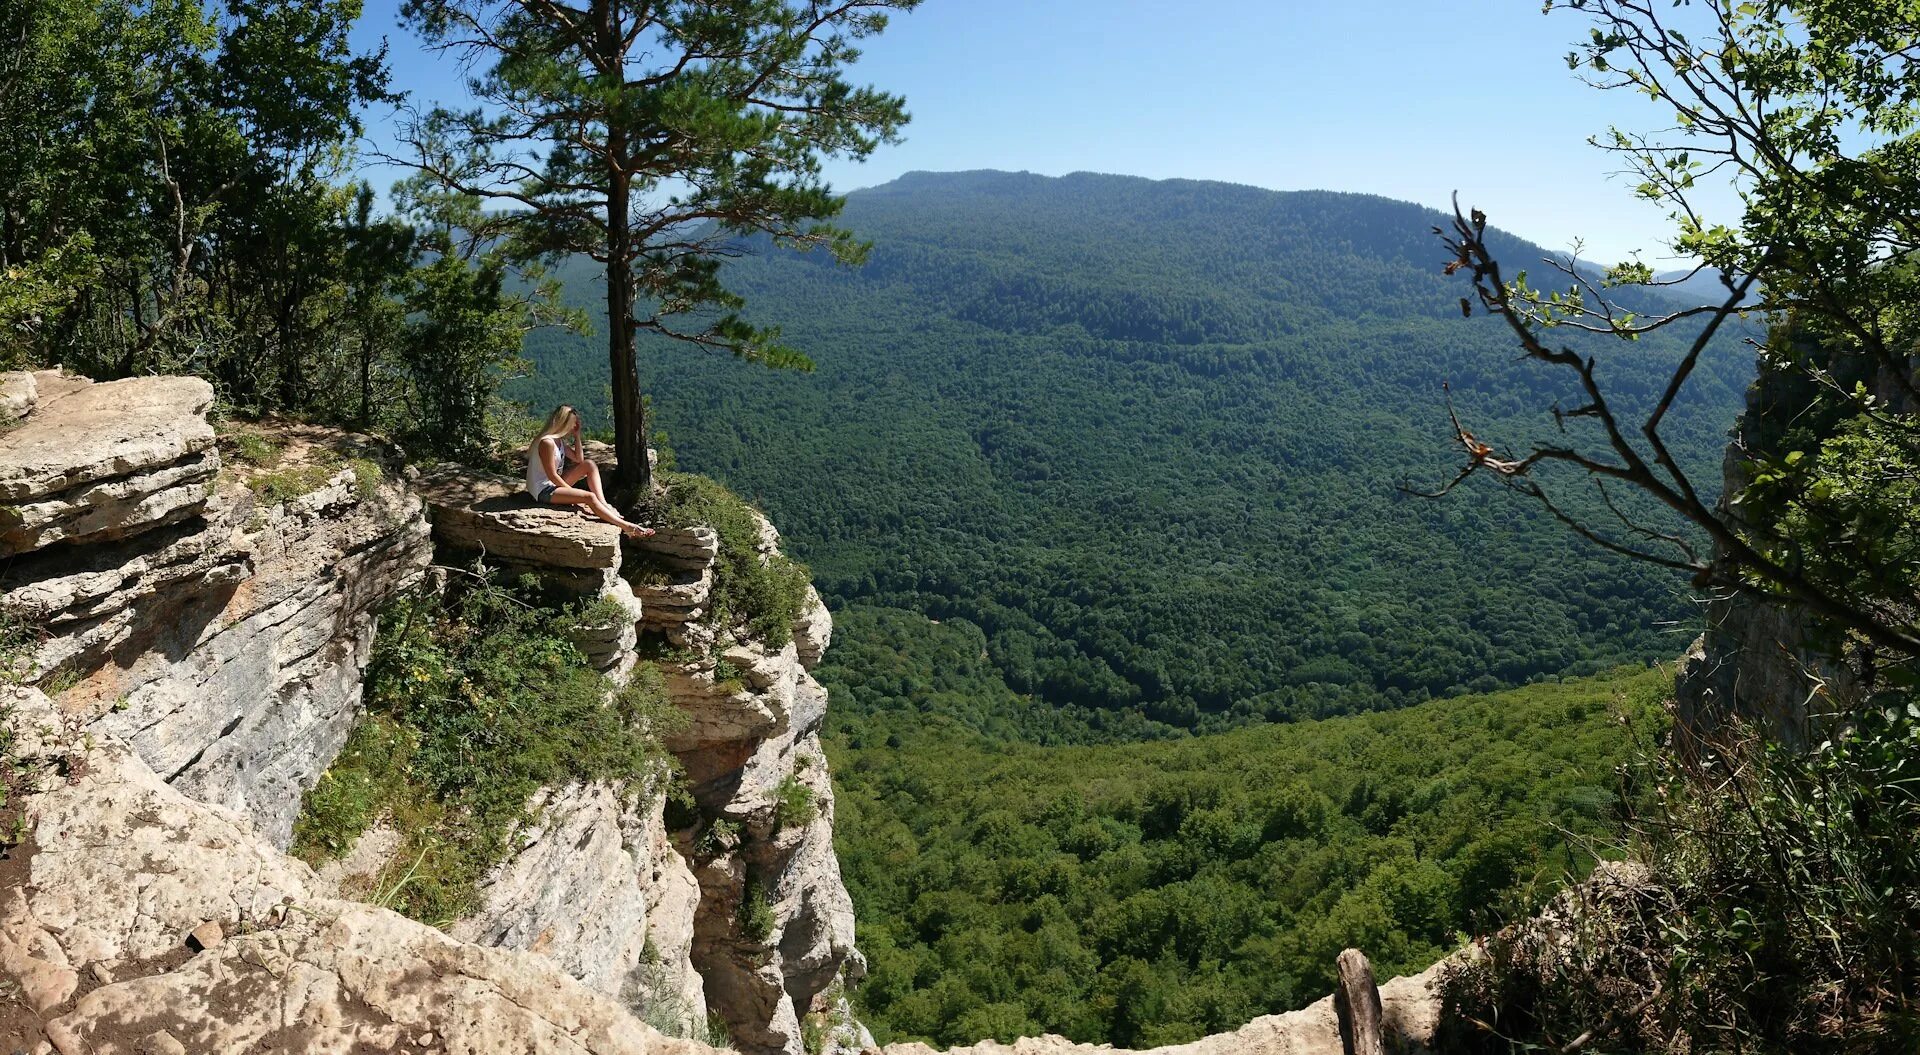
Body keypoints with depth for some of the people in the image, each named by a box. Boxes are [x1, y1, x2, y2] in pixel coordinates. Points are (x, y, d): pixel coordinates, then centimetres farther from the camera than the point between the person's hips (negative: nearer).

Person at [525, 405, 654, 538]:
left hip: (555, 484, 10)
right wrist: (573, 492, -15)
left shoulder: (560, 441, 8)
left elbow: (579, 459, 13)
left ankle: (604, 505, -10)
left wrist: (577, 436, 4)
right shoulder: (547, 442, -21)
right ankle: (626, 527, -29)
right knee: (589, 497, -25)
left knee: (589, 464, 3)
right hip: (543, 491, -10)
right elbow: (552, 476, -21)